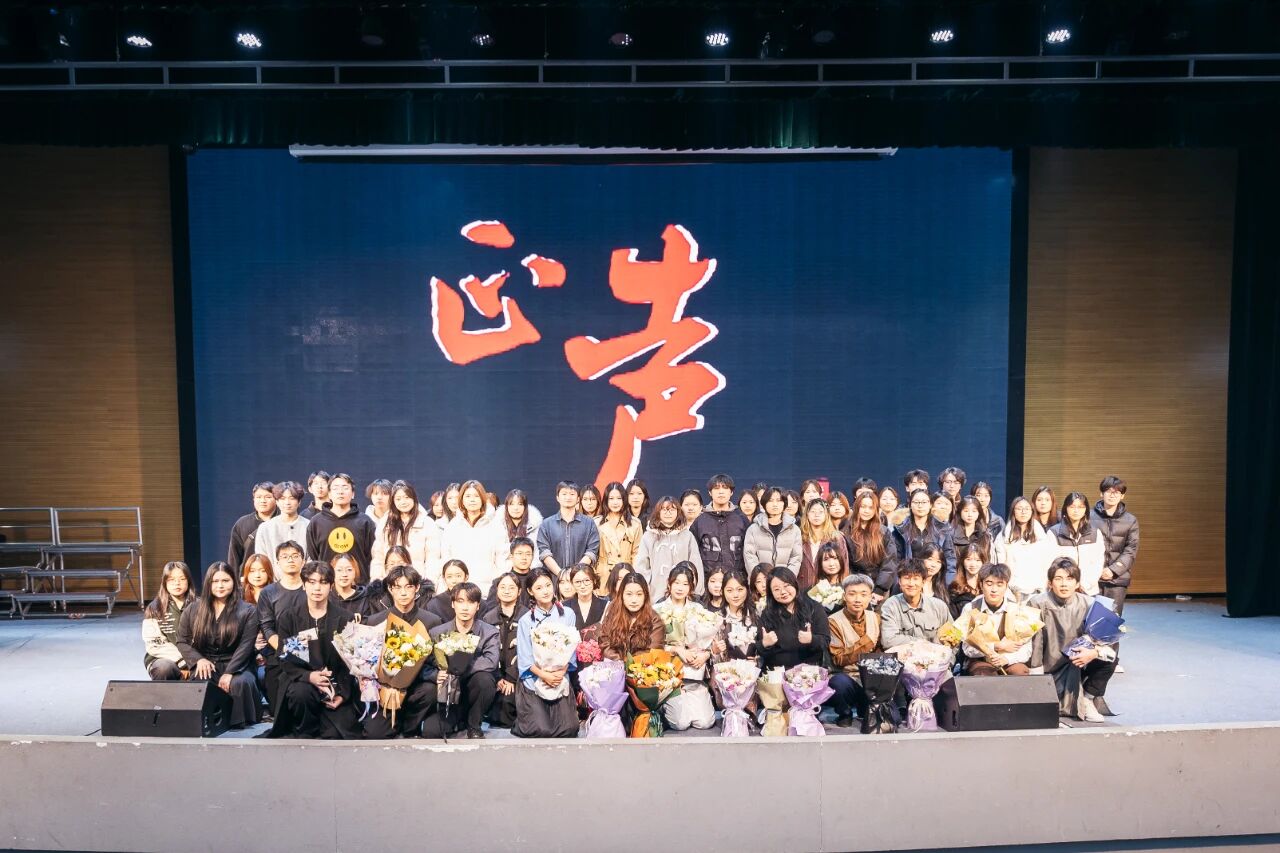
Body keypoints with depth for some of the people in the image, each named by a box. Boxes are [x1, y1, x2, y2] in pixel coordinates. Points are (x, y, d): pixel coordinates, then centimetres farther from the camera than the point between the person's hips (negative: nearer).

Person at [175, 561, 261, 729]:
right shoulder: (193, 610, 11)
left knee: (241, 683, -35)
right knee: (200, 683, -34)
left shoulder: (247, 611, 2)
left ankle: (239, 722, -14)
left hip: (234, 664, -1)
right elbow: (181, 641, 11)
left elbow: (245, 646, -6)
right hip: (205, 663, 2)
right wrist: (198, 659, -8)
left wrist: (229, 672, -18)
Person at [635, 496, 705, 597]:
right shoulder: (648, 537, 8)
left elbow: (696, 565, 6)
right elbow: (641, 566, 6)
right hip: (655, 595, 0)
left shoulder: (687, 536, 7)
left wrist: (697, 594, 0)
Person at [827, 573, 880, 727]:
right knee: (840, 682, -37)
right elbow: (839, 659, -14)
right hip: (846, 677, -4)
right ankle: (845, 713, -3)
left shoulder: (875, 618, 8)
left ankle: (868, 712, 13)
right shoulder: (835, 621, -9)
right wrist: (866, 641, -20)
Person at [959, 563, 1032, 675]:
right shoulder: (971, 609, -4)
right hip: (980, 661, -2)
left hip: (1010, 662, 2)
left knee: (1021, 674, -29)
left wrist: (1006, 658, -24)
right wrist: (998, 646, -16)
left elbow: (1026, 650, -4)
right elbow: (967, 648, -8)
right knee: (986, 676, -34)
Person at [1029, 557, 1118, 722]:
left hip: (1077, 663, 3)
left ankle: (1087, 698, -1)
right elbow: (1034, 645, -12)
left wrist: (1095, 652, -29)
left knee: (1110, 659, -23)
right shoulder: (1038, 604, -15)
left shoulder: (1088, 605, -7)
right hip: (1049, 670, -3)